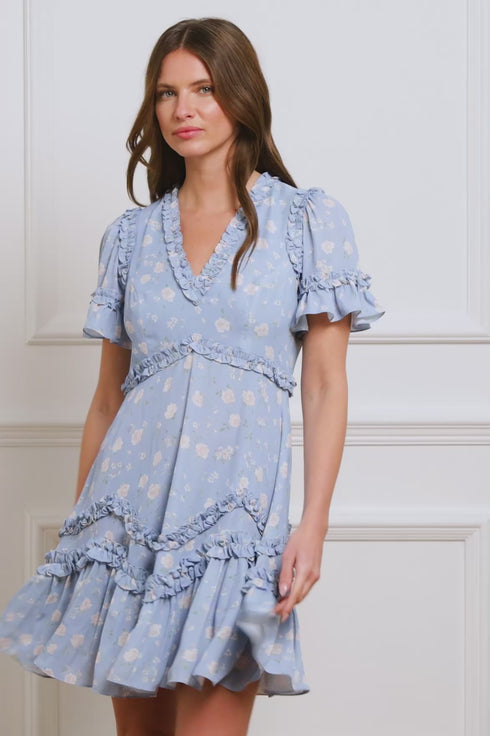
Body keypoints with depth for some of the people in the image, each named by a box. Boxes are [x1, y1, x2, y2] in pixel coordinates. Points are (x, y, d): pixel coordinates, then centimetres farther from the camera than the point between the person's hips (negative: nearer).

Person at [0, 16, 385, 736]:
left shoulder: (309, 219, 3)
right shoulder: (131, 234, 12)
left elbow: (325, 386, -1)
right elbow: (108, 394, 15)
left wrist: (314, 524, -10)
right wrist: (78, 519, 13)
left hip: (237, 498, -3)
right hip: (129, 499, 4)